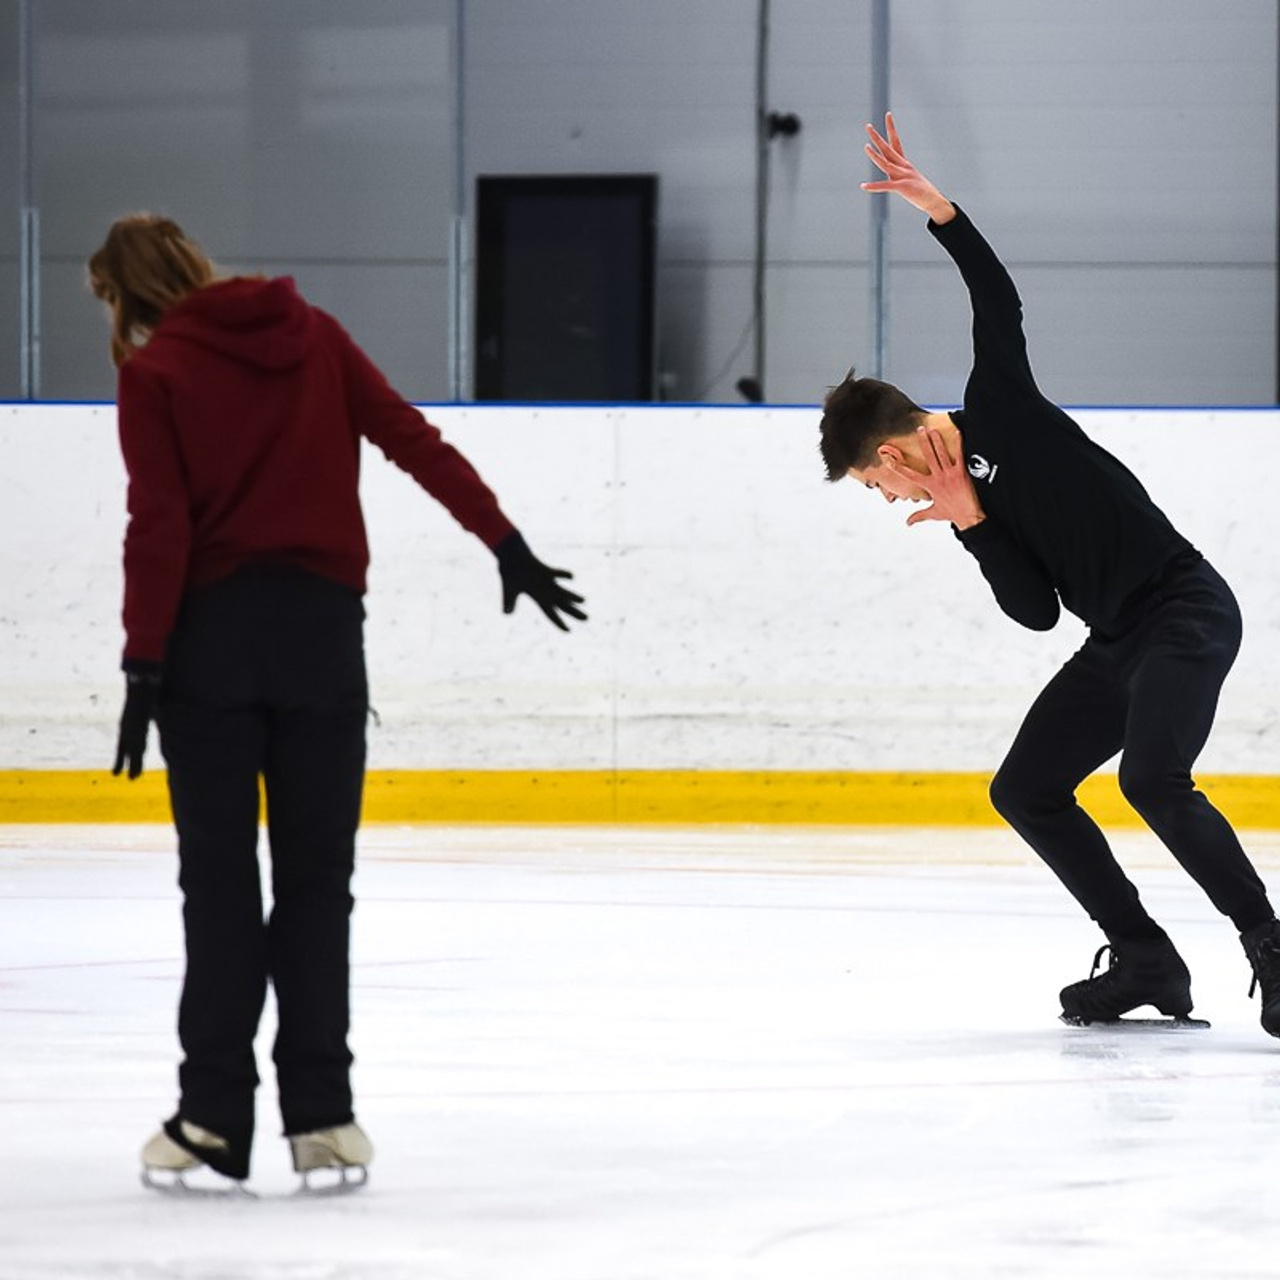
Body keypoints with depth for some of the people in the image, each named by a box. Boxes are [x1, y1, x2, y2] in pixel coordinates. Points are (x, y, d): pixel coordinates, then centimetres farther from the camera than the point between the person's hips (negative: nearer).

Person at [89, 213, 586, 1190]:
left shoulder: (155, 371, -4)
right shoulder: (312, 335, 7)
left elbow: (160, 528, -10)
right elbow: (414, 441, 3)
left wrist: (144, 664, -8)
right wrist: (507, 546, 5)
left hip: (209, 633, -3)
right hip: (322, 631, 3)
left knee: (219, 881, 3)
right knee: (316, 879, 7)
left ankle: (214, 1117, 1)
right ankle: (320, 1117, 3)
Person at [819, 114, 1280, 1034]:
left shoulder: (998, 410, -5)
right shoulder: (963, 490, 14)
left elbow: (998, 300, -19)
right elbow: (1037, 609, 7)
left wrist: (940, 210, -28)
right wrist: (970, 522, -4)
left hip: (1185, 612, -10)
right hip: (1118, 643, 10)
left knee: (1152, 778, -28)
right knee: (1024, 790, 9)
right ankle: (1144, 959, 13)